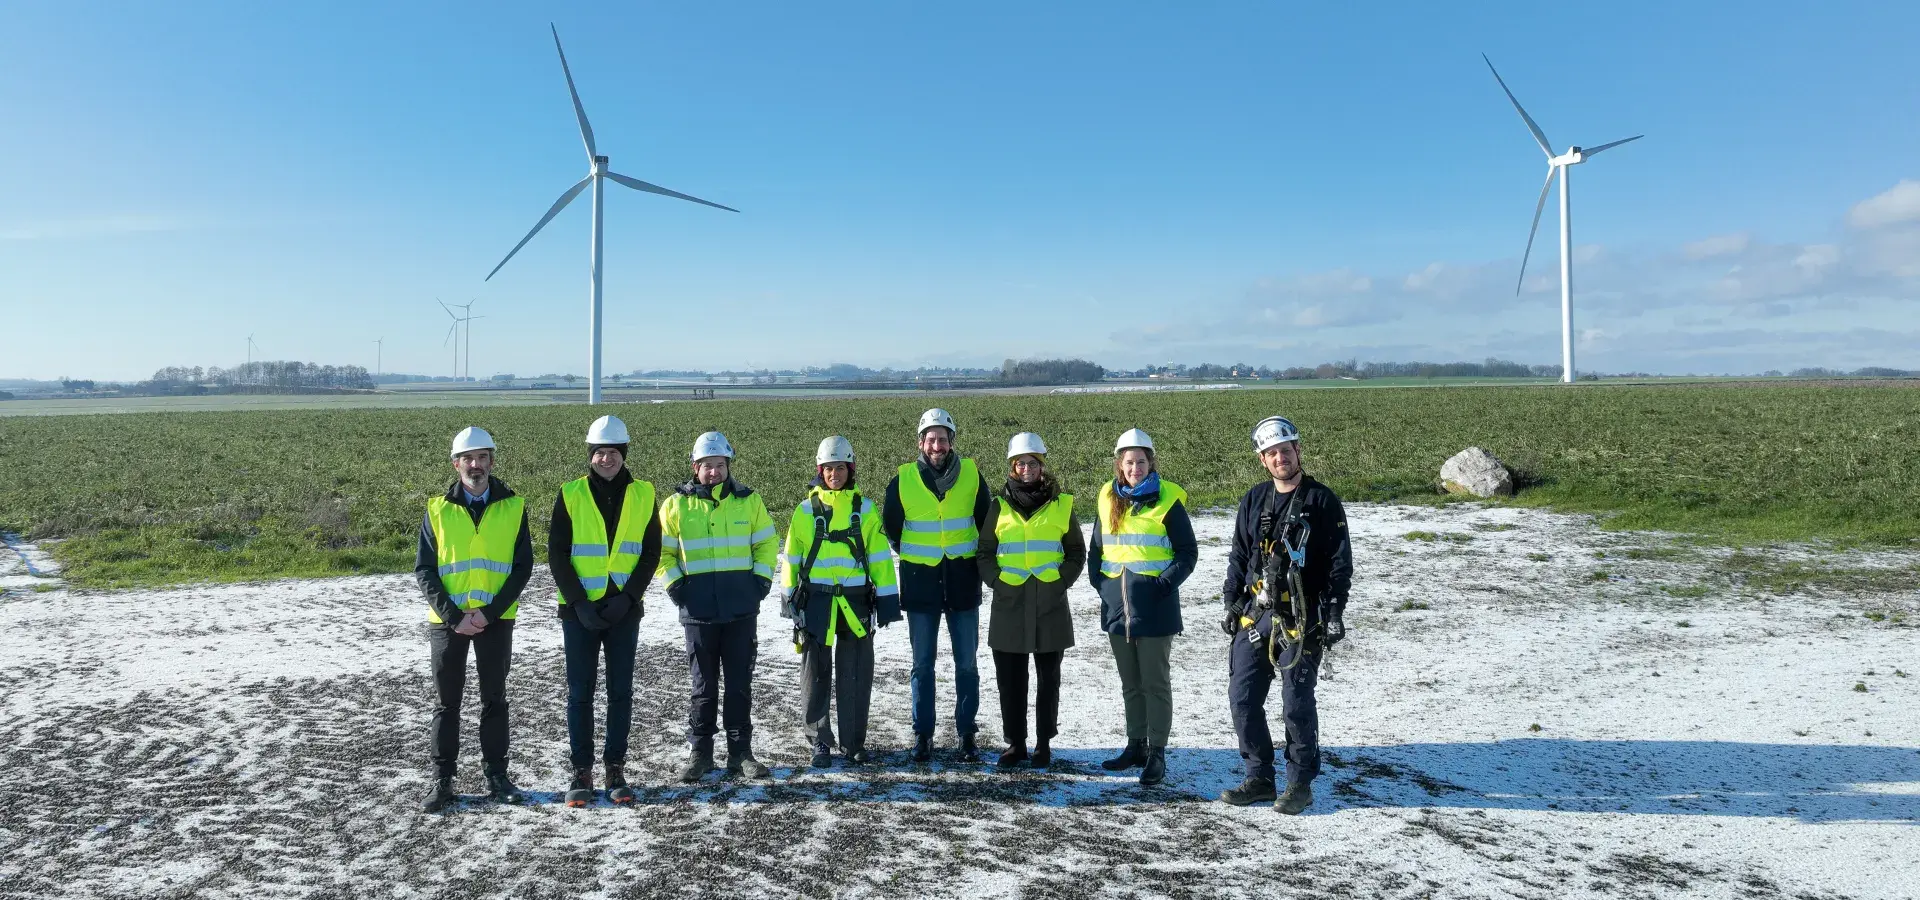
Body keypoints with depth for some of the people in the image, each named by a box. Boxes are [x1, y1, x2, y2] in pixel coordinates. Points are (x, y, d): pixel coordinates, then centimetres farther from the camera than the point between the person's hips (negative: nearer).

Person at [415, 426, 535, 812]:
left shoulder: (513, 506, 1)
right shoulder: (438, 509, 1)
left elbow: (523, 566, -2)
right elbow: (423, 570, -1)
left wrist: (489, 611, -12)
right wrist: (453, 616, -12)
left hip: (496, 620, 0)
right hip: (448, 621, 0)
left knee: (494, 699, 9)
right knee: (446, 702, 7)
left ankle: (496, 776, 18)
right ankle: (442, 781, 15)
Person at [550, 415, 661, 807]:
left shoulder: (643, 495, 2)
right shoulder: (570, 494, -1)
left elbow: (651, 552, 3)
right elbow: (556, 555, -1)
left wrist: (627, 597, -9)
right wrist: (579, 603, -10)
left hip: (624, 609, 1)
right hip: (579, 611, -1)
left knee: (621, 692, 5)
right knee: (580, 693, 3)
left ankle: (616, 768, 16)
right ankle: (581, 771, 13)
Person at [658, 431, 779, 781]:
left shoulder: (748, 500, 5)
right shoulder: (676, 504, 2)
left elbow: (766, 544, 12)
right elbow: (662, 551, 8)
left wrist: (761, 580, 1)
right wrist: (675, 585, -2)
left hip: (742, 610, 1)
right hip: (698, 610, -1)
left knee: (740, 684, 7)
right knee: (703, 686, 6)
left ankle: (740, 753, 15)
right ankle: (699, 753, 17)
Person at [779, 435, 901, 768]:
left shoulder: (864, 509, 4)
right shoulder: (807, 510, 3)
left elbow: (879, 556, 4)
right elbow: (791, 556, 8)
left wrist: (886, 598, -1)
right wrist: (789, 596, 4)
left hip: (855, 601, 0)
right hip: (815, 601, 0)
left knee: (856, 675, 4)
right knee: (816, 674, 5)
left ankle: (854, 743, 15)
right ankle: (819, 742, 17)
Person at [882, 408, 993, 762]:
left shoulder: (972, 475, -2)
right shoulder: (903, 480, -3)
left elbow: (986, 523, 10)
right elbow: (890, 527, 11)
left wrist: (974, 558, 8)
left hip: (963, 583, 0)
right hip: (920, 584, 0)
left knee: (966, 663, 5)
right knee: (922, 664, 6)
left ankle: (967, 733, 15)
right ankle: (922, 734, 16)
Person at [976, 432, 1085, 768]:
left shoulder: (1062, 504, 3)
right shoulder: (1000, 507, 5)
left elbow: (1076, 553, 8)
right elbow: (985, 552, 9)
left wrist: (1060, 581, -6)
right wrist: (996, 580, -5)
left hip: (1051, 605, -1)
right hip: (1009, 605, 1)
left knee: (1048, 678, 7)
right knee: (1009, 679, 5)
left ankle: (1044, 743, 17)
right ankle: (1015, 742, 16)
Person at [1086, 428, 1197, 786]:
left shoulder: (1168, 500, -7)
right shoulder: (1108, 500, 8)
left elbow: (1188, 552, -4)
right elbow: (1095, 549, 17)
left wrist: (1164, 583, -15)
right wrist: (1100, 582, 4)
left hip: (1154, 606, -5)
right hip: (1117, 605, 5)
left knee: (1156, 683, 1)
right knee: (1130, 683, 15)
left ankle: (1156, 753, 9)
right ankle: (1136, 745, 26)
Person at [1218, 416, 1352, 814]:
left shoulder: (1322, 501, -3)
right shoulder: (1253, 501, 10)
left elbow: (1340, 562, -4)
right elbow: (1238, 556, 16)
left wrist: (1334, 611, -11)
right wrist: (1231, 603, 11)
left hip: (1301, 619, -5)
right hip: (1255, 615, 5)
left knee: (1297, 703, 0)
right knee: (1242, 697, 5)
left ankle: (1301, 784, 15)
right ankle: (1259, 778, 19)